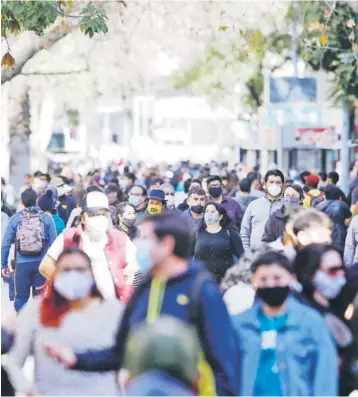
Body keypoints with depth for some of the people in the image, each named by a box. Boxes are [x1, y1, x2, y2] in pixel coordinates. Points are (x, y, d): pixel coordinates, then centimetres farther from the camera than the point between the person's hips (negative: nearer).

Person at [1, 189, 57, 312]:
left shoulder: (15, 219, -1)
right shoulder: (46, 218, -2)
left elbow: (5, 244, -1)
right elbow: (53, 243, -2)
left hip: (22, 263, 0)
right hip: (41, 263, 0)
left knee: (21, 297, 10)